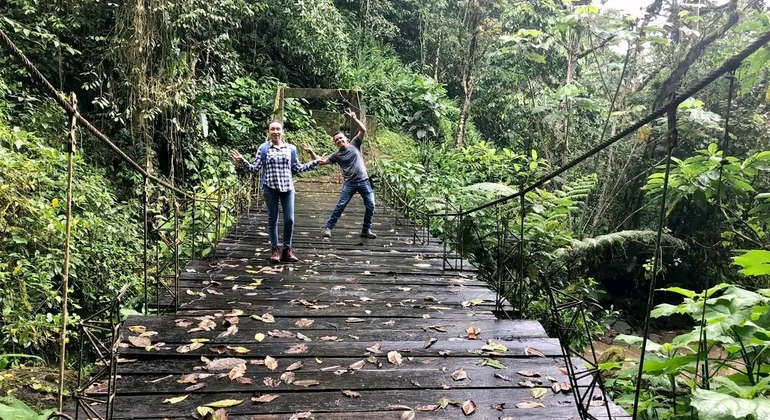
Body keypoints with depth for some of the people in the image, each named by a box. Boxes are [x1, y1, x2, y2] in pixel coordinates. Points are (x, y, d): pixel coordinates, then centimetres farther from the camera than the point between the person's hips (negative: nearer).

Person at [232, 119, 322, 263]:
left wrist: (315, 162, 8)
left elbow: (297, 168, 13)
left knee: (289, 219, 2)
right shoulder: (263, 148, 1)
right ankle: (275, 249, 16)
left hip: (287, 187, 2)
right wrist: (242, 162, -14)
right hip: (270, 188, -2)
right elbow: (255, 168, 1)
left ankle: (287, 249, 16)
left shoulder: (291, 148, 8)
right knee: (272, 219, 5)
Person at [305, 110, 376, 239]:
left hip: (364, 181, 0)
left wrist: (355, 119, -18)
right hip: (350, 184, 0)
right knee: (340, 206, 0)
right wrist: (311, 152, -8)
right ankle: (328, 227, 10)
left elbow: (363, 130, -6)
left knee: (370, 206, 0)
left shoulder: (354, 144, 4)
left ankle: (366, 230, 14)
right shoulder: (336, 155, 5)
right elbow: (321, 161, 4)